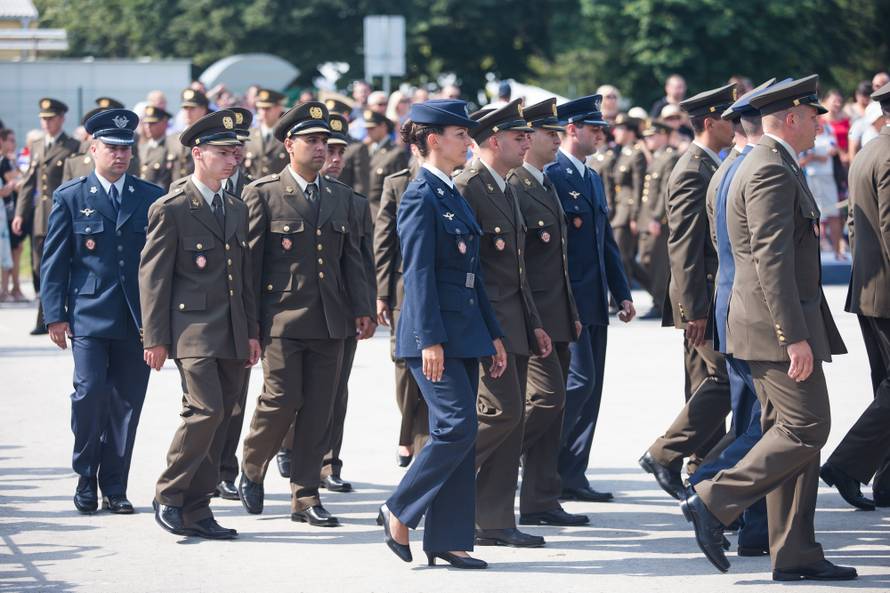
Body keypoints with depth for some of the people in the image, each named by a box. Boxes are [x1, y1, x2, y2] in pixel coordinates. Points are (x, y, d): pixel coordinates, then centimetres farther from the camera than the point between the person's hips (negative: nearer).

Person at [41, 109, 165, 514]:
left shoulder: (152, 198, 9)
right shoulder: (70, 197, 5)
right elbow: (54, 261, 4)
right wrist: (55, 315, -4)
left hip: (138, 321, 2)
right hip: (88, 316, -2)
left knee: (126, 403, 3)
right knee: (90, 392, -14)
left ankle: (114, 487, 12)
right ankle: (86, 477, 4)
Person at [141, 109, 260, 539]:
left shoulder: (237, 209, 16)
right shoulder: (171, 209, -5)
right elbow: (153, 274, -6)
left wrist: (252, 332, 15)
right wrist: (155, 338, -10)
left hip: (232, 335, 7)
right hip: (192, 329, -7)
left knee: (219, 418, 5)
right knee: (206, 410, -18)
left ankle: (196, 509, 11)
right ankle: (167, 497, -4)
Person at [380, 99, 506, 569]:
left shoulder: (454, 196, 16)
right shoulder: (420, 197, -11)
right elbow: (419, 272, -16)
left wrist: (493, 334, 16)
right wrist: (429, 340, -20)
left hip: (464, 330, 9)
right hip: (436, 331, -9)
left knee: (458, 434, 7)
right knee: (458, 428, -13)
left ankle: (447, 541, 9)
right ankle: (399, 511, 2)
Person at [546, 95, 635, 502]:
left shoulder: (593, 179, 19)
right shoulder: (550, 177, -10)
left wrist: (622, 293, 17)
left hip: (594, 302, 9)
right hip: (566, 299, -9)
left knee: (590, 386, 7)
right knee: (579, 380, -13)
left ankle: (572, 476, 10)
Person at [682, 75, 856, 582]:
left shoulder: (773, 167, 18)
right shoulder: (771, 172, -16)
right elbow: (772, 260, -23)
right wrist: (795, 337, -25)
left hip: (780, 325, 11)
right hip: (778, 326, -11)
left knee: (794, 434, 9)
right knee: (806, 429, -9)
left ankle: (795, 555, 10)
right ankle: (714, 502, -6)